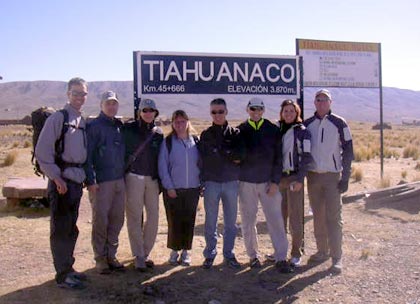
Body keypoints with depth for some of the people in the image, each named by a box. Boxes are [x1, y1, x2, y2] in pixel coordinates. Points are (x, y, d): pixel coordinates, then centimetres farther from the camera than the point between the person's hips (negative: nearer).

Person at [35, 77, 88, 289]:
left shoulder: (83, 121, 13)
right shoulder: (58, 118, -9)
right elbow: (42, 151, -13)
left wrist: (86, 176, 12)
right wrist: (56, 177, -16)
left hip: (77, 181, 7)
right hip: (62, 181, -7)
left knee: (71, 229, 15)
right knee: (61, 229, -1)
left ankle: (67, 268, 28)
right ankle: (63, 276, 7)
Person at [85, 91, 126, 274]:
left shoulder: (120, 126, 16)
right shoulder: (94, 126, -3)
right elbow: (87, 155, -9)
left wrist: (125, 175, 12)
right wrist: (91, 180, -15)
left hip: (119, 181, 6)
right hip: (101, 182, -6)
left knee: (117, 221, 10)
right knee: (100, 221, -1)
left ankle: (111, 256, 22)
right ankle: (100, 259, 11)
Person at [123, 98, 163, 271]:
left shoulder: (158, 133, 11)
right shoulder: (129, 129, 0)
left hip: (152, 179, 4)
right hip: (133, 177, -4)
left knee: (153, 216, 3)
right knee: (135, 218, -3)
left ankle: (145, 253, 18)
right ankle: (139, 256, 5)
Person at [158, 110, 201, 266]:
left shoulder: (195, 141, 6)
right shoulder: (167, 142, -1)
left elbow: (201, 163, 9)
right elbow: (162, 166, -4)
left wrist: (202, 183, 2)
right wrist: (169, 187, -10)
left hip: (192, 189, 2)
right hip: (173, 189, -2)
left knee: (189, 221, 7)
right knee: (174, 221, 3)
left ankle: (186, 251, 20)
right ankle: (174, 250, 19)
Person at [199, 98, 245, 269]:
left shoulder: (235, 133, 6)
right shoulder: (206, 135, 7)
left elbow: (240, 155, -8)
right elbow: (204, 158, 0)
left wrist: (220, 152, -11)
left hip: (231, 182, 0)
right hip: (211, 183, 0)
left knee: (230, 221, 7)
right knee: (210, 222, 5)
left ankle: (229, 254, 20)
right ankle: (210, 254, 17)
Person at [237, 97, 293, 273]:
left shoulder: (273, 130, 3)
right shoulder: (240, 131, 4)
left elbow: (278, 157, 2)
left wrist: (275, 181, -5)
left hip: (268, 182, 0)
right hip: (246, 182, 1)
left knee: (275, 219, -3)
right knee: (248, 221, 7)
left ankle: (281, 258, 4)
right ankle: (253, 255, 21)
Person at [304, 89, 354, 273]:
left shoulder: (339, 123, -1)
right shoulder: (307, 124, 8)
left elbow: (348, 150, -1)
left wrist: (345, 177, -7)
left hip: (333, 176, -3)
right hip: (313, 175, 4)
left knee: (333, 217, -6)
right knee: (318, 216, 9)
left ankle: (337, 257, 0)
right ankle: (322, 251, 20)